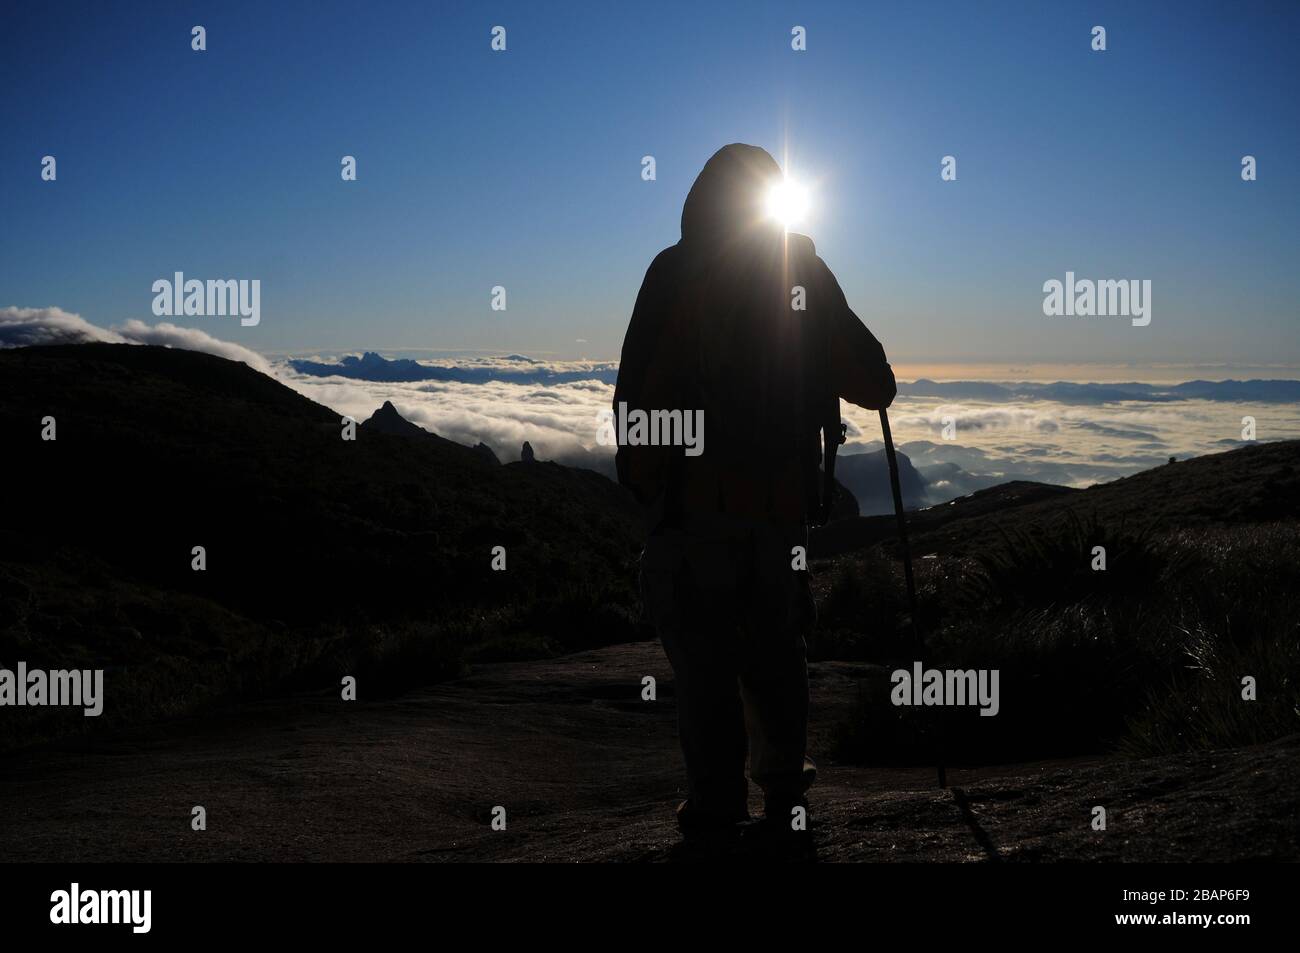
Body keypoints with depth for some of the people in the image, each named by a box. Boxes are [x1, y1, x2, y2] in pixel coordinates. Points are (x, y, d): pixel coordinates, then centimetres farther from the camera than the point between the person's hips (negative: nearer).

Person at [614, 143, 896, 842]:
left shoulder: (675, 274, -6)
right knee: (774, 653, 19)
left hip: (694, 503, -4)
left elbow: (637, 395, -11)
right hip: (782, 503, 4)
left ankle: (717, 810, 10)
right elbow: (874, 387, 7)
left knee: (704, 665, 4)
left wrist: (642, 478, 1)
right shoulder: (808, 273, 5)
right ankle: (784, 788, 32)